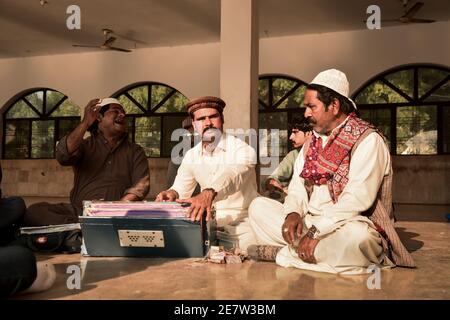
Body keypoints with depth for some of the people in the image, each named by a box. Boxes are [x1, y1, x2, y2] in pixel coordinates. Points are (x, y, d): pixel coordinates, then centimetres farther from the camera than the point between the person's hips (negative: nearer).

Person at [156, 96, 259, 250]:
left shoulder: (242, 149, -10)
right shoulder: (191, 156, 9)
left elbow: (234, 174, -31)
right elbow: (180, 190, 11)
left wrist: (209, 193, -51)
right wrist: (172, 193, -15)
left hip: (241, 224, -4)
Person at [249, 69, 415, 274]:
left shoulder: (368, 140, -10)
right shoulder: (312, 141, 15)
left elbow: (358, 198, -20)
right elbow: (298, 186, 11)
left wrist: (316, 232, -23)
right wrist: (293, 213, -11)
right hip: (309, 224, 7)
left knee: (355, 235, -40)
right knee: (258, 206, 1)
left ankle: (283, 254, -20)